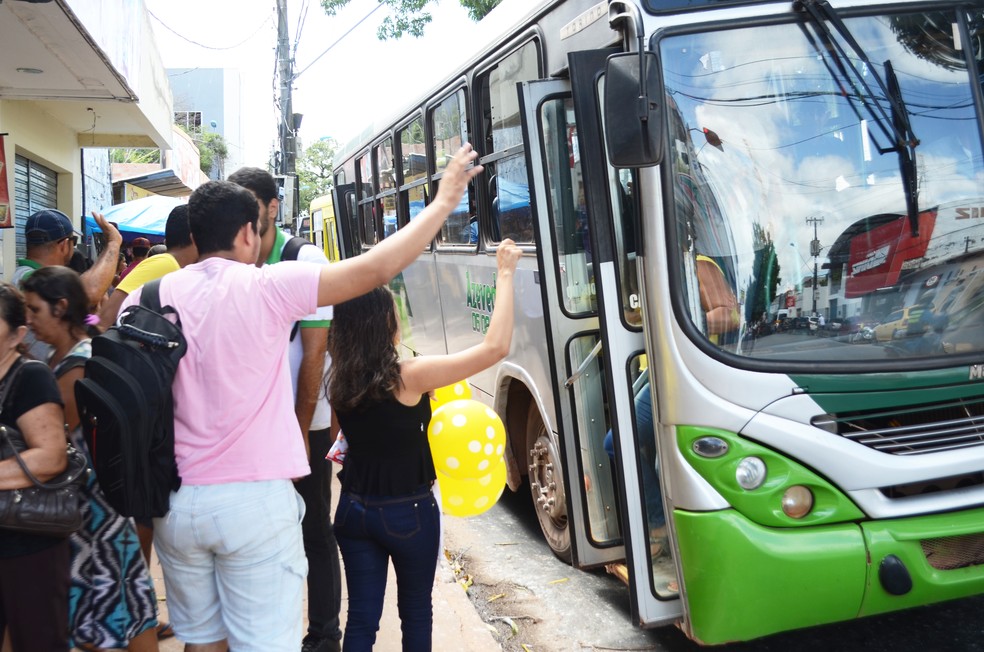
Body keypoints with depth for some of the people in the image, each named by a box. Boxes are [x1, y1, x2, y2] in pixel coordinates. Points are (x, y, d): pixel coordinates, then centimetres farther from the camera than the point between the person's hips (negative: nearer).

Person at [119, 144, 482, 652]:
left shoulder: (145, 299, 1)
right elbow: (375, 269, -10)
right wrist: (444, 200, -1)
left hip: (175, 502, 5)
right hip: (255, 500, -4)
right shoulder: (266, 288, -10)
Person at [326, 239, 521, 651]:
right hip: (408, 512, -4)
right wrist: (505, 274, -17)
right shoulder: (410, 377, -20)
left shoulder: (339, 382, -4)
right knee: (415, 611, 18)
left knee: (361, 617, 10)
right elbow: (495, 346, -23)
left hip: (354, 509, 4)